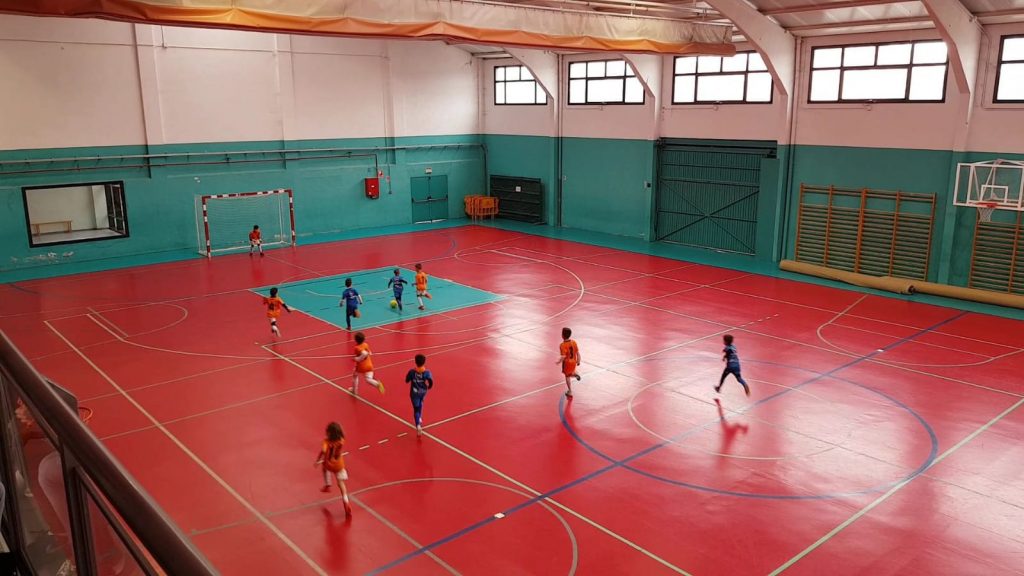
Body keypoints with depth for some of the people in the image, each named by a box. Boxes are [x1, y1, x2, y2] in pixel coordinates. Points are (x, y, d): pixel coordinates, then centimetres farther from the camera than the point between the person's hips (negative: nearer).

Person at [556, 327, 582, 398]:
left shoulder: (562, 345, -24)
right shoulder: (574, 342, -7)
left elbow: (563, 356, -27)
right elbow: (577, 353, -1)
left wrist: (558, 362, -11)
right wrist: (578, 361, 11)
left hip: (567, 363, -5)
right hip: (573, 362, 5)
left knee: (567, 376, 12)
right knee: (570, 373, 30)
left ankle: (570, 391, 18)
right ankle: (575, 374, -1)